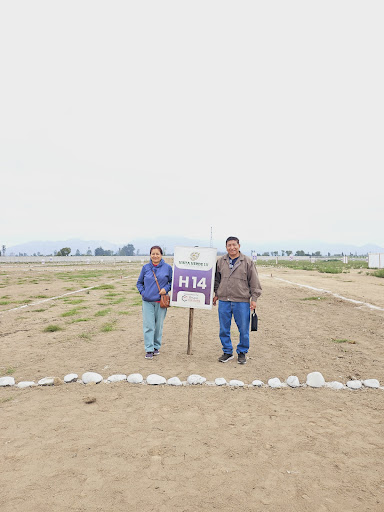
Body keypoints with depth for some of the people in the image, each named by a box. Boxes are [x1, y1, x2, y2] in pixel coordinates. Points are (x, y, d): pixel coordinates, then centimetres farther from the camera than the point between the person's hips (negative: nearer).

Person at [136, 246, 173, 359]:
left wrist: (166, 288, -9)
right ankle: (149, 349, 2)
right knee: (148, 326, -3)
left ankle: (156, 347, 24)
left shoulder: (168, 268, 2)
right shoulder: (145, 267, 6)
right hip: (147, 301, 0)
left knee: (158, 325, 8)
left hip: (161, 301, 0)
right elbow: (139, 283, 15)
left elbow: (172, 281, 8)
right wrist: (142, 292, -1)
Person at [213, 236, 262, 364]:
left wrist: (254, 298, -1)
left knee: (244, 329, 3)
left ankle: (242, 352, 22)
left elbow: (254, 282, 3)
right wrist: (216, 294, 16)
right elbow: (217, 279, 20)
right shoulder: (220, 261, 10)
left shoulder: (247, 262, 1)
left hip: (242, 301, -2)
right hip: (224, 301, 3)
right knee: (224, 329, 8)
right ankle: (227, 352, 24)